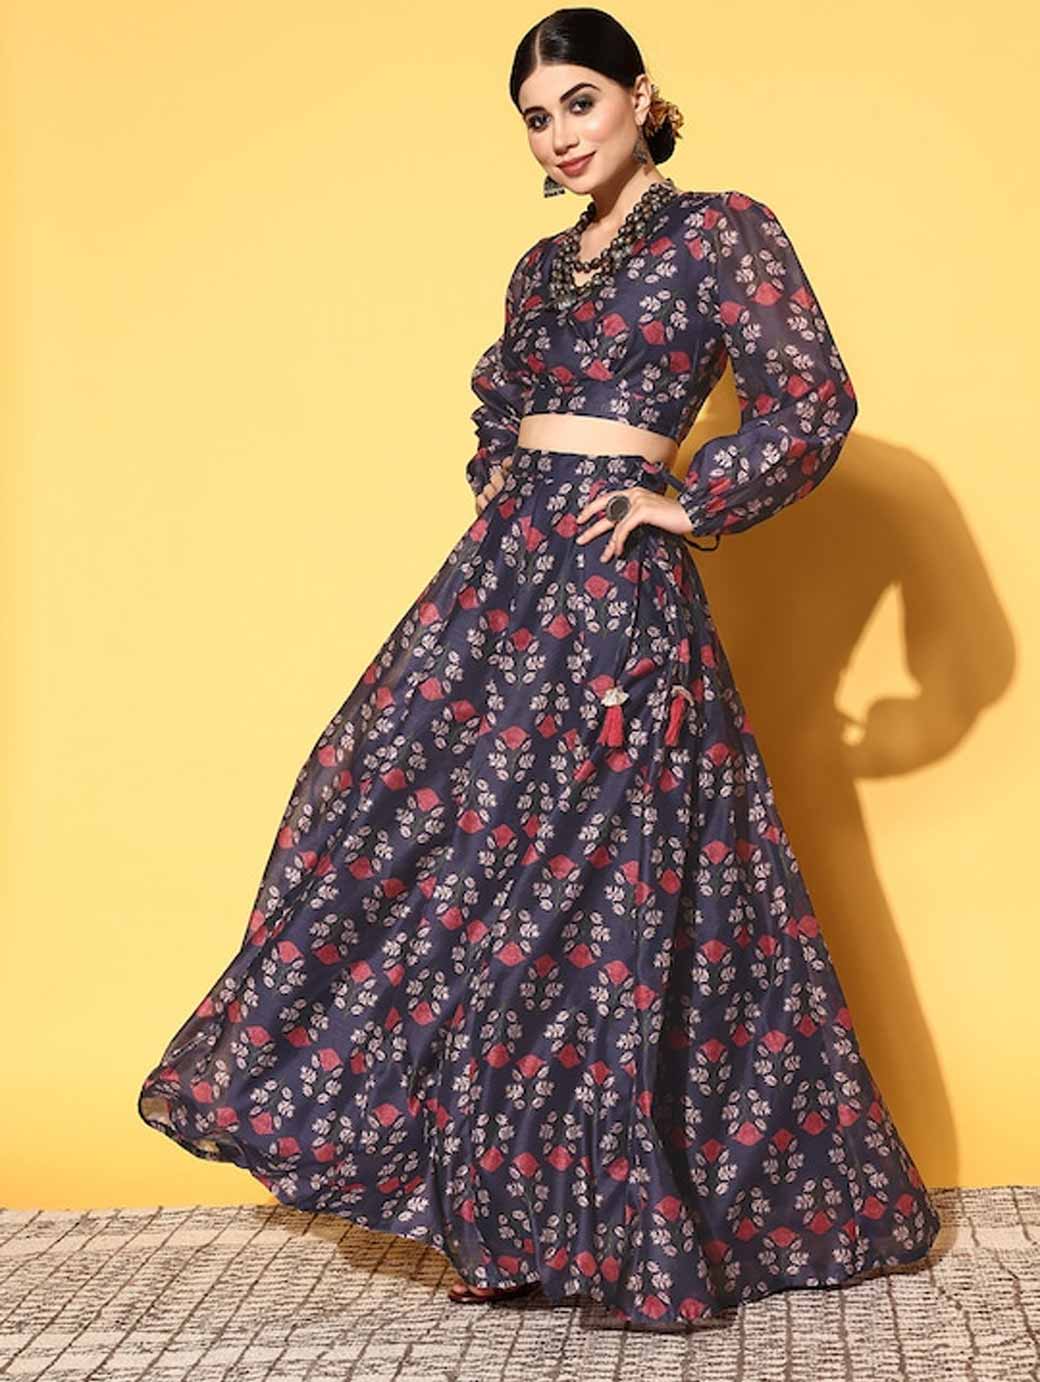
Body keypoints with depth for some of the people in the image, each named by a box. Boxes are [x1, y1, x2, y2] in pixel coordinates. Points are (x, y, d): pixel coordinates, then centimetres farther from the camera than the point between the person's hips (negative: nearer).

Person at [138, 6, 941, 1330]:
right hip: (504, 578, 8)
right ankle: (518, 1209, 15)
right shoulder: (543, 265, 18)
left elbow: (812, 403, -11)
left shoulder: (722, 231, -2)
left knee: (596, 894, -7)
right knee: (429, 844, 4)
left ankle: (615, 1213, 8)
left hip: (613, 591, -7)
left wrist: (683, 504, -8)